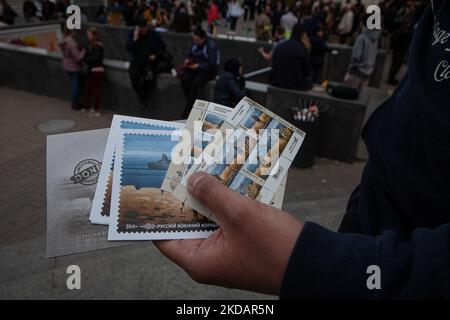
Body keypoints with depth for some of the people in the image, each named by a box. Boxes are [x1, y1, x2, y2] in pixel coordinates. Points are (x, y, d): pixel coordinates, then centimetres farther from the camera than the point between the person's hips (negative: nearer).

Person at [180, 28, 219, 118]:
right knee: (184, 80, -26)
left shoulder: (211, 46, -13)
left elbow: (213, 65, -16)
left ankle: (187, 112, -24)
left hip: (207, 70, -6)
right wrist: (187, 60, -1)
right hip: (194, 67, 6)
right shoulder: (194, 44, 6)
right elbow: (189, 54, 23)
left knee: (195, 83, -33)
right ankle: (193, 104, -13)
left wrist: (198, 65, -21)